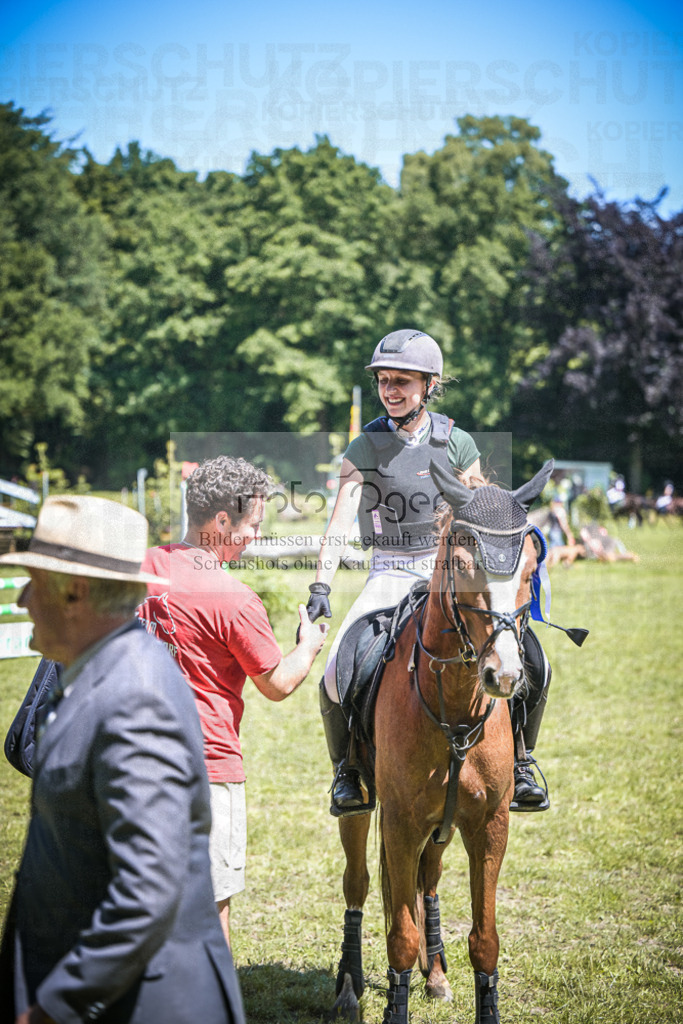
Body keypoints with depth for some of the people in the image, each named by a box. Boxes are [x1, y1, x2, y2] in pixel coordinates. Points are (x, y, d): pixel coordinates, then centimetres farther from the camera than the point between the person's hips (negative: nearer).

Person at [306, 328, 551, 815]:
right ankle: (345, 770, 4)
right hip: (390, 576, -1)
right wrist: (321, 588, -22)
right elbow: (340, 522, -10)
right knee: (336, 675, -22)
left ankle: (518, 763, 8)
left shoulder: (458, 444, 1)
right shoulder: (364, 449, -3)